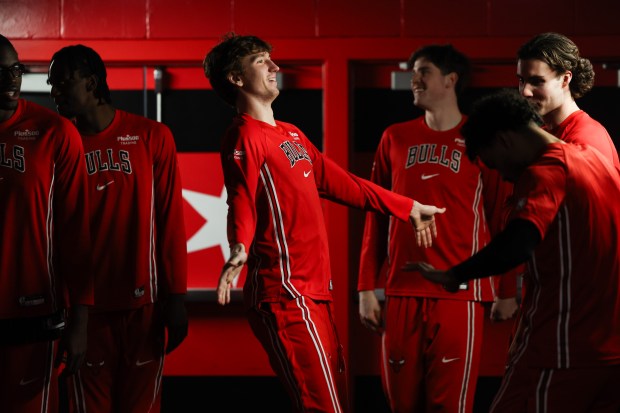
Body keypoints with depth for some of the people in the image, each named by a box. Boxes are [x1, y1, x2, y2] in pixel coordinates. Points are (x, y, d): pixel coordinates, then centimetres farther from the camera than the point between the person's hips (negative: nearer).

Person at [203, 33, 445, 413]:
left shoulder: (292, 135, 21)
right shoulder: (245, 137, -9)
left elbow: (339, 182, 28)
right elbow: (242, 200, -23)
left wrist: (407, 208, 33)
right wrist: (240, 249, -43)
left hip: (315, 293, 10)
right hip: (285, 294, -10)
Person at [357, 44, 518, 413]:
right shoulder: (396, 139, 11)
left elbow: (503, 218, 2)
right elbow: (376, 216, 12)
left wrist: (508, 292, 0)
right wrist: (367, 286, 7)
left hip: (459, 295, -3)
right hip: (402, 294, 3)